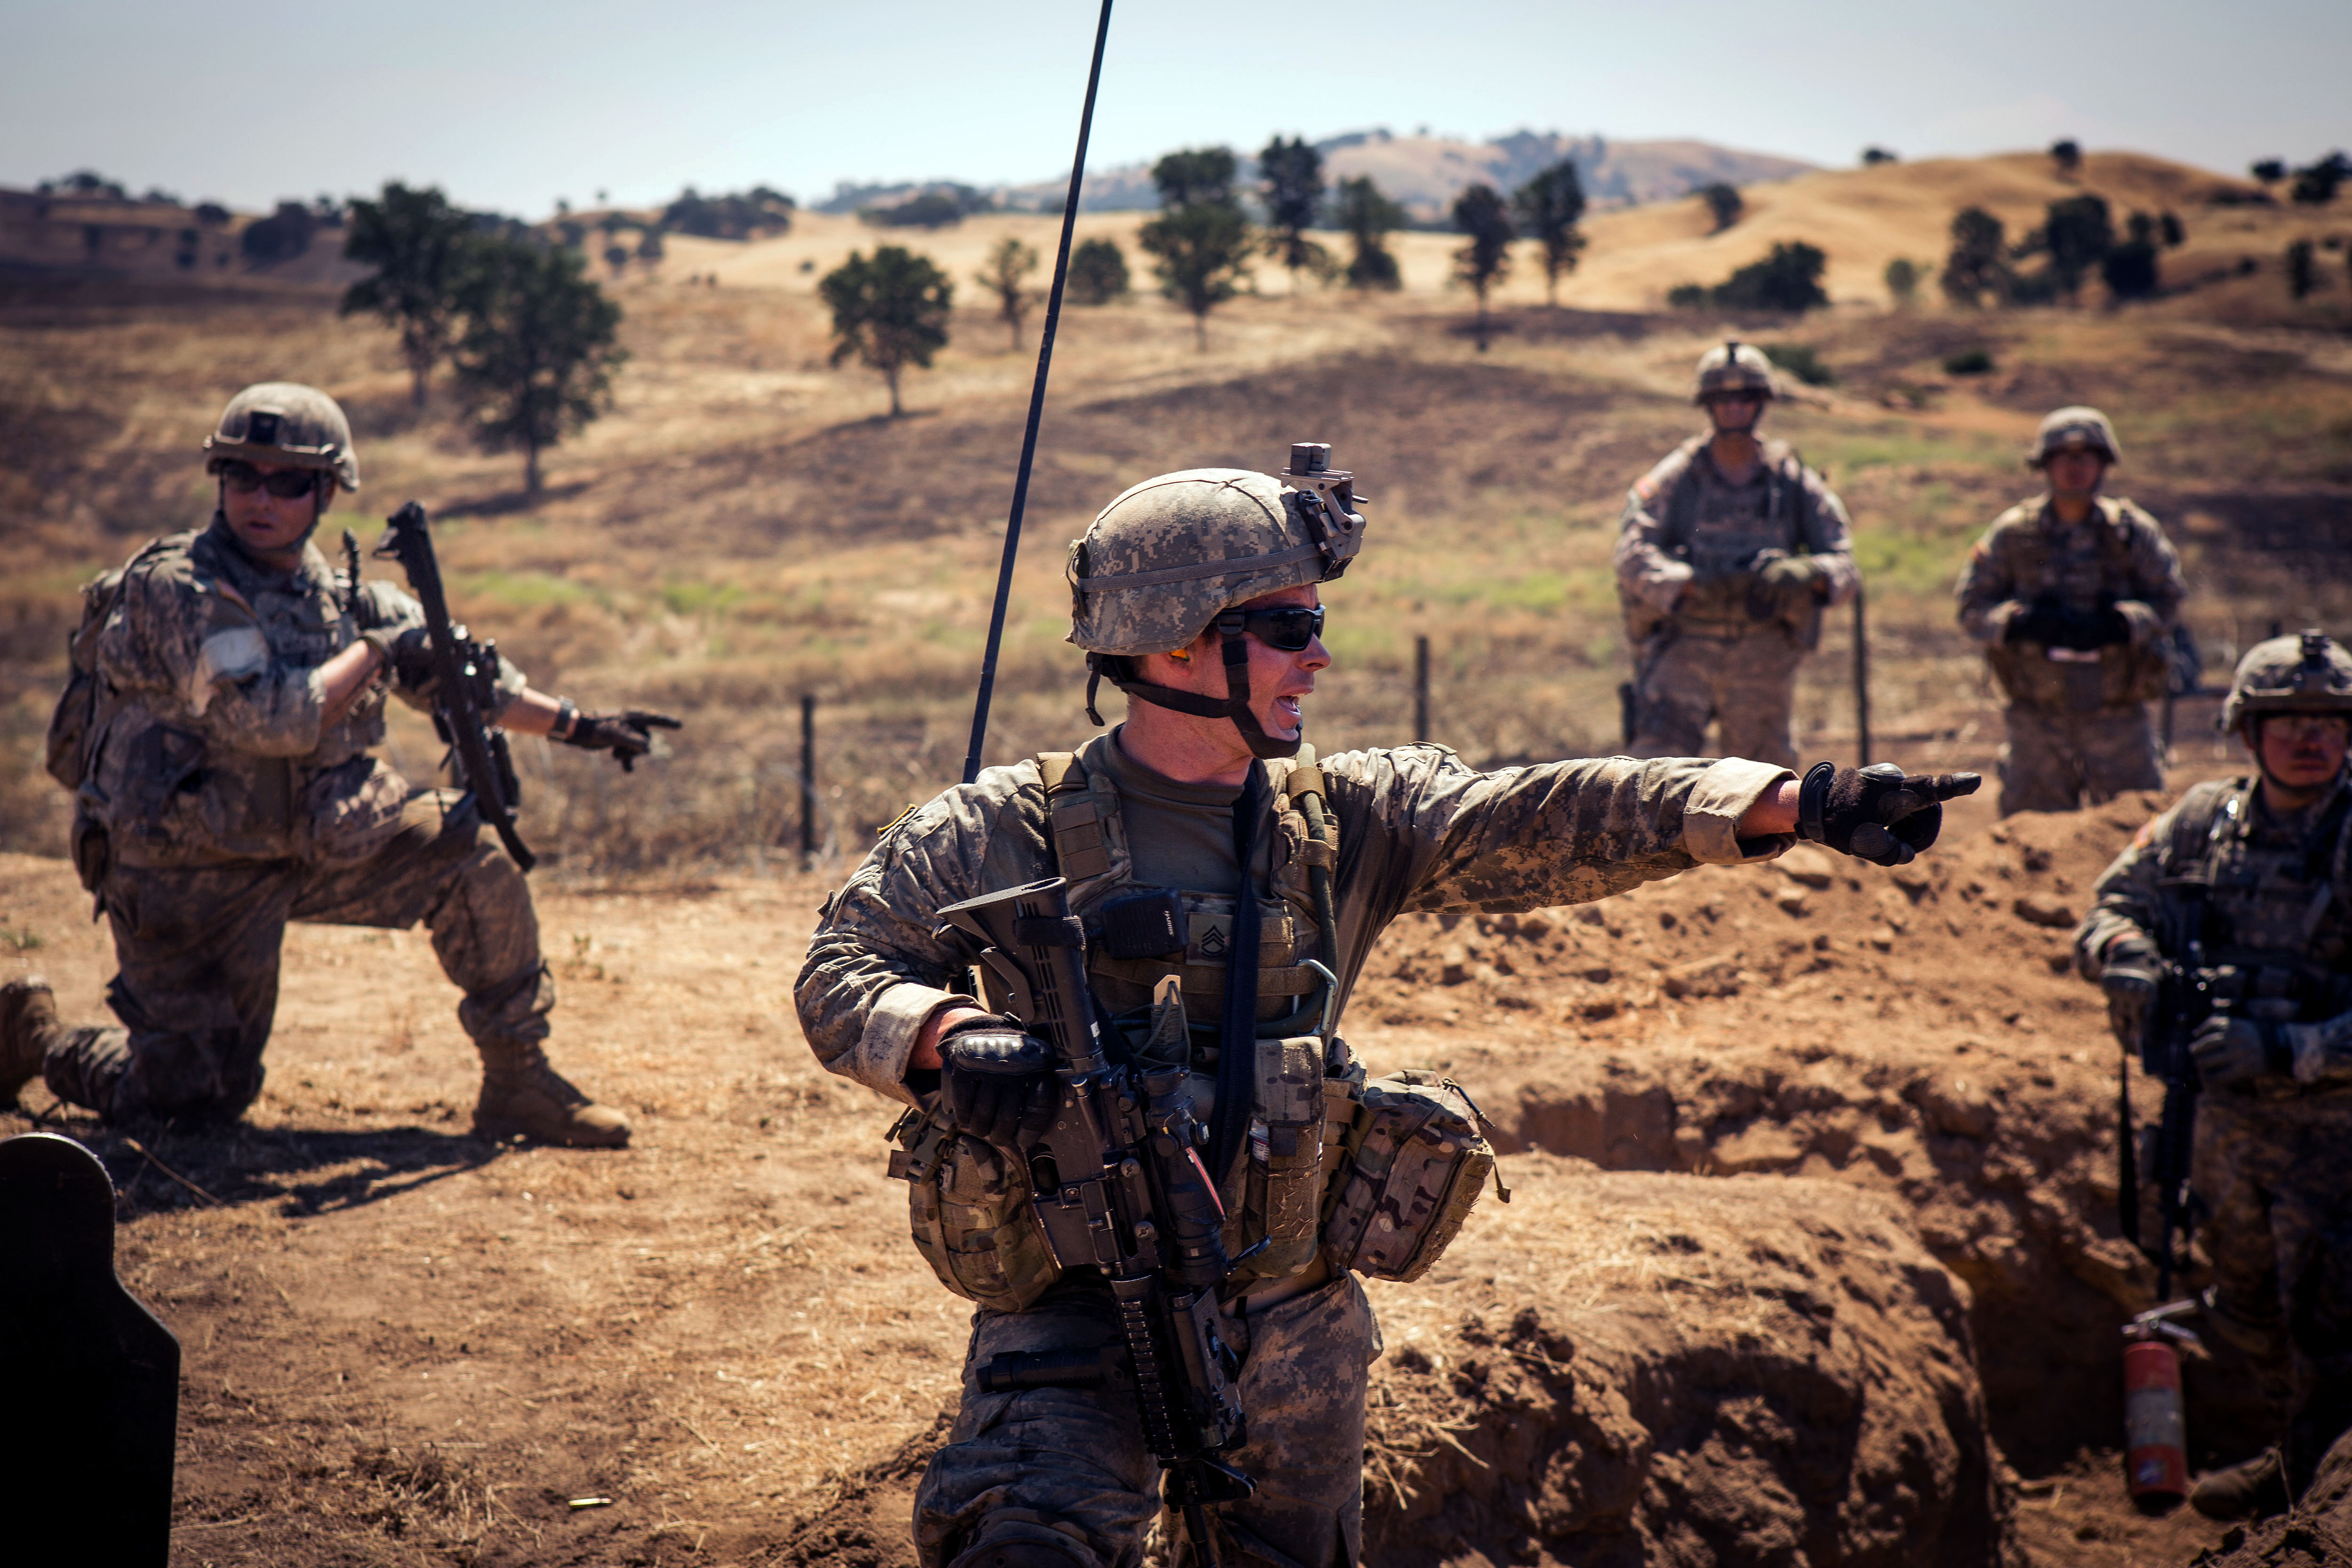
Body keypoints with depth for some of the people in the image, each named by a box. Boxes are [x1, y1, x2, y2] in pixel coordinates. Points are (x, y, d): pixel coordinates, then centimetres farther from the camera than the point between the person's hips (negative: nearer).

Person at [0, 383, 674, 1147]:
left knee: (472, 852, -8)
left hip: (308, 840, 6)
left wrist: (575, 724, 5)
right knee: (203, 1095, -2)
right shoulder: (176, 589, -19)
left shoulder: (339, 594, 2)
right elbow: (269, 719, -30)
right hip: (189, 875, -6)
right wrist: (376, 650, -20)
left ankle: (519, 1082, 3)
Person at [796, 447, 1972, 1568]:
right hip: (1079, 1310, -4)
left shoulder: (1345, 820, 2)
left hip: (1292, 1319, 4)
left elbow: (1545, 824, -8)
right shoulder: (1010, 834, -7)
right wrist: (947, 1040, -29)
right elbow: (842, 976, -6)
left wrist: (1793, 802, -21)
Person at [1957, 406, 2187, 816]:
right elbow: (1973, 605, 1)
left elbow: (2167, 598, -1)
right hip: (2038, 716, 0)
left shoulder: (2134, 532, 3)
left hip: (2117, 716, 0)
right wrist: (2021, 623, -18)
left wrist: (2117, 624, -19)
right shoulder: (2012, 533, 3)